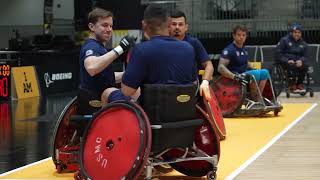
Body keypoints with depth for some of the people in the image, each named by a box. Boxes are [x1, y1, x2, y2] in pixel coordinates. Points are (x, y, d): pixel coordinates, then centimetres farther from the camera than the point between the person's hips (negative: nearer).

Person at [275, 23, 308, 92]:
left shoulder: (303, 43, 14)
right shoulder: (284, 40, 0)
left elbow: (304, 55, 12)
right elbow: (278, 52, -4)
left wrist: (301, 61, -14)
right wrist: (287, 61, -18)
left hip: (298, 61, 4)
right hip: (286, 62, -4)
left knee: (305, 66, -28)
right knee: (292, 66, -36)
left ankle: (300, 84, -14)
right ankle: (292, 85, -27)